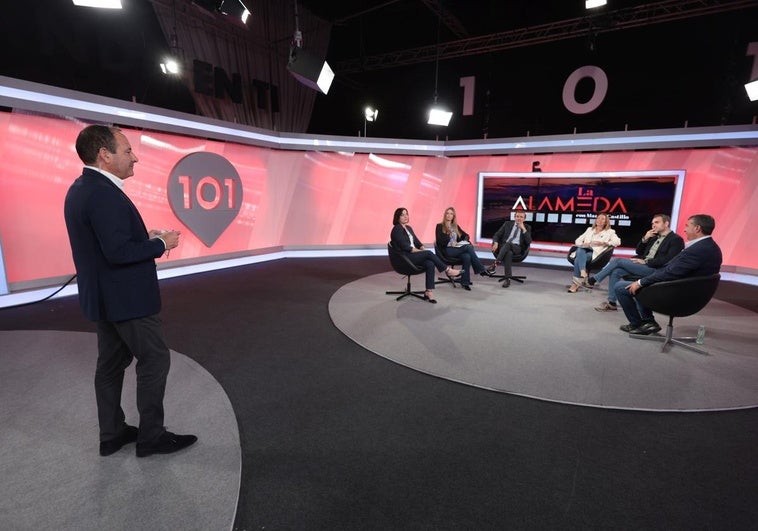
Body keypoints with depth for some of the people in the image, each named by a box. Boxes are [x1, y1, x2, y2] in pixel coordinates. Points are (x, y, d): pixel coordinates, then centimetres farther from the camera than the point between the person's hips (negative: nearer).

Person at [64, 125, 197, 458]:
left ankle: (112, 434, 31)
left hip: (105, 296, 10)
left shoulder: (81, 188, 10)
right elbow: (119, 251, -27)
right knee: (155, 360, 2)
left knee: (112, 363, 17)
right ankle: (151, 436, 16)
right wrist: (161, 243, -14)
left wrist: (146, 238, 7)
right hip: (126, 298, -10)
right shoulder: (104, 194, -22)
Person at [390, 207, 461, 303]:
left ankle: (429, 292, -25)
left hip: (414, 254, 7)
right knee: (429, 253, -25)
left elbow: (417, 242, 16)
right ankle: (448, 271, -12)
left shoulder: (409, 228, 19)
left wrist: (423, 249, -5)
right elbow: (405, 247, -16)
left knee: (430, 264, -23)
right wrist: (422, 252, -15)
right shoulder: (397, 229, -8)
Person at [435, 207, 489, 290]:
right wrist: (451, 243, -14)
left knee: (467, 257, -32)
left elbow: (466, 235, 19)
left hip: (458, 249, 4)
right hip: (447, 250, -4)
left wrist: (464, 241, -3)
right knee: (469, 247, -28)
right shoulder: (440, 226, 9)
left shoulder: (456, 226, 23)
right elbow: (439, 241, -3)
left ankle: (465, 282, -30)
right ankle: (481, 270, -23)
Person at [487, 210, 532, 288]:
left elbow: (529, 242, 0)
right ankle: (507, 279, -40)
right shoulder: (508, 224, 17)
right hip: (504, 247, 1)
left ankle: (495, 264, -45)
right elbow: (496, 235, 10)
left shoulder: (527, 227, 14)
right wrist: (496, 243, -12)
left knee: (508, 244, -37)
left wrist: (523, 229, -6)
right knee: (508, 253, -38)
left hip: (517, 248, -1)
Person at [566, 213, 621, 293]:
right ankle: (582, 271, -53)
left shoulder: (610, 232, 20)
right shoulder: (589, 229, 32)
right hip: (583, 250, 3)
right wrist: (583, 244, 1)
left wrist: (603, 243, -13)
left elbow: (617, 241, 2)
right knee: (580, 250, -36)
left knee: (579, 258, -34)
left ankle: (575, 283, -39)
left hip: (594, 253, -3)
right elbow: (577, 241, 25)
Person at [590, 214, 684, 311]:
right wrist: (645, 239, 5)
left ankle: (593, 279, -8)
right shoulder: (655, 237, 22)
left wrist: (645, 261, -17)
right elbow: (639, 252, 21)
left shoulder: (676, 239, -3)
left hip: (654, 269, -8)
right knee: (616, 271, -15)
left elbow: (668, 260, -16)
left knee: (617, 260, -20)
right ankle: (611, 302, -12)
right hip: (643, 265, 8)